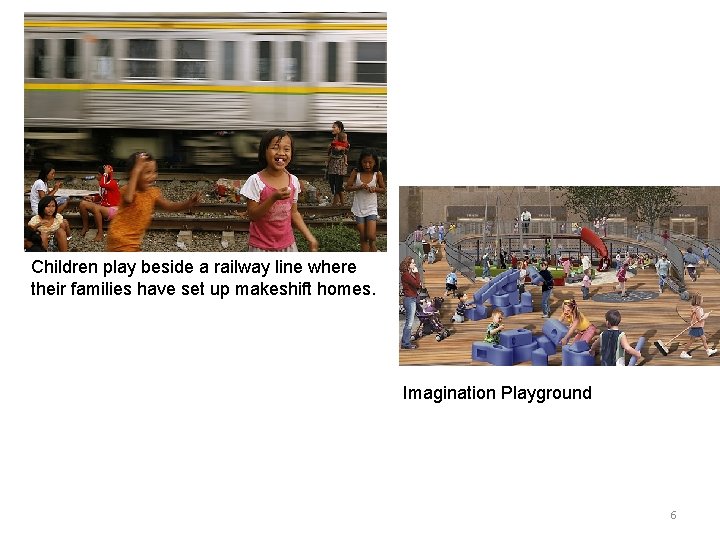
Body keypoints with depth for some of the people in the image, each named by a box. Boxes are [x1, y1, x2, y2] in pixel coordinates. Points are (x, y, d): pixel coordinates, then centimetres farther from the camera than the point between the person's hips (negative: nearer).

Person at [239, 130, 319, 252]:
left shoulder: (293, 181, -1)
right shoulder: (256, 181, -15)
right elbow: (252, 215, -16)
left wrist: (309, 237, 2)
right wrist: (274, 198, -28)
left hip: (287, 245, 4)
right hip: (261, 247, -4)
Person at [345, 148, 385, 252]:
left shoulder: (377, 174, -6)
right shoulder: (356, 173, -6)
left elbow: (383, 189, 5)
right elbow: (347, 187, -3)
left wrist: (375, 189, -16)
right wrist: (359, 187, -20)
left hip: (371, 208, -1)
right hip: (359, 208, 1)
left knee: (371, 236, -13)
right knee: (363, 237, 4)